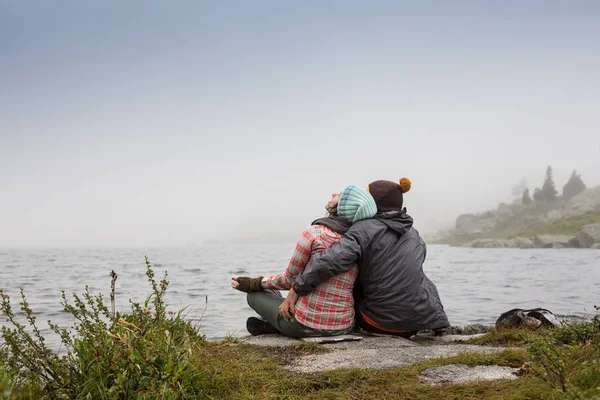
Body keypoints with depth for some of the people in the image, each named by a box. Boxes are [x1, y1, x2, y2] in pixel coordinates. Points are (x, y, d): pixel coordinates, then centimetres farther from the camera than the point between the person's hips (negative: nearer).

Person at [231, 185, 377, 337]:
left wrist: (254, 283, 11)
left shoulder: (315, 233, -15)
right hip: (344, 326, 6)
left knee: (255, 294, 17)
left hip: (309, 325, -6)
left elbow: (289, 279, -5)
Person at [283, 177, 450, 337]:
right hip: (421, 318, 4)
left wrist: (297, 289, -17)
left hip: (380, 322, -3)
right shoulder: (413, 233, 10)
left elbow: (331, 261, -25)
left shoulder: (364, 229, -10)